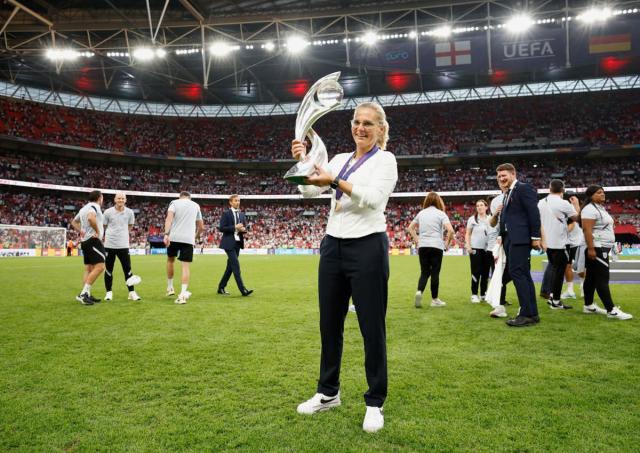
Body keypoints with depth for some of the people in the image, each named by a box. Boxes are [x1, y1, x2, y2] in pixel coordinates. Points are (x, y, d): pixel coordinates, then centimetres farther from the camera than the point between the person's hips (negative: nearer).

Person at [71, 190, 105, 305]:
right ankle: (83, 293, -21)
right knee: (99, 267, -16)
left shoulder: (84, 208, 20)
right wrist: (97, 231, -21)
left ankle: (86, 295, 13)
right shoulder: (95, 206, -10)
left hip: (85, 241, 10)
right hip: (93, 240, -10)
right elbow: (90, 218, -32)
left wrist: (81, 231, 18)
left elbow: (74, 222, 32)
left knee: (88, 269, 12)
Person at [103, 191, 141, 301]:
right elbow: (104, 226, 9)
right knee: (108, 270, 6)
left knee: (127, 269, -1)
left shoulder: (129, 212, 1)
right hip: (109, 245, 0)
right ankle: (109, 292, 18)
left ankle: (132, 292, 4)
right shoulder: (108, 212, -4)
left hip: (123, 245, 1)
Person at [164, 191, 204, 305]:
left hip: (174, 237, 0)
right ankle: (182, 294, -11)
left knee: (170, 260, 22)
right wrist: (195, 236, 36)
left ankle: (170, 288, 31)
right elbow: (201, 227, 19)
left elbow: (169, 218, -12)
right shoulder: (196, 206, 16)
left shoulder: (174, 202, 8)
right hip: (189, 239, 1)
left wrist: (166, 234, -20)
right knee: (186, 266, 1)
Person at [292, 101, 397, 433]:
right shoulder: (340, 159, 15)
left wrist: (335, 182, -28)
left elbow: (373, 199, -19)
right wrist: (303, 161, -9)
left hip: (367, 248, -6)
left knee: (372, 328, 2)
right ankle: (328, 393, 30)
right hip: (332, 246, 6)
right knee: (330, 324, 13)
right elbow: (309, 191, 6)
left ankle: (375, 403, 17)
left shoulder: (385, 159, -2)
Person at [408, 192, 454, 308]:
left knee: (424, 272, 10)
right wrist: (447, 243, 1)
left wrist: (417, 240, 17)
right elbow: (450, 230, -13)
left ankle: (419, 291, -15)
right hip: (436, 246, -3)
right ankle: (434, 299, 12)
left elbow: (410, 228, 16)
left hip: (422, 246, 3)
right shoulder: (441, 213, -2)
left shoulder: (421, 213, 11)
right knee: (435, 273, 5)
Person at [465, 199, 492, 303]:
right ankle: (474, 295, 4)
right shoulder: (472, 219, 4)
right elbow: (467, 234, 4)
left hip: (487, 249, 2)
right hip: (475, 249, -2)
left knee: (485, 272, 7)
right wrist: (468, 246, -9)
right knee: (476, 272, -2)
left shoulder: (490, 219, 8)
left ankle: (483, 294, 17)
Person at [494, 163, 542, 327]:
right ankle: (532, 314, 16)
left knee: (517, 273, -12)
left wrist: (535, 237, -16)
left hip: (520, 238, -9)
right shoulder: (507, 194, 21)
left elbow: (534, 213, -12)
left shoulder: (524, 188, -6)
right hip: (510, 239, 9)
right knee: (523, 275, 10)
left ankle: (527, 314, -8)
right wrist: (501, 213, 5)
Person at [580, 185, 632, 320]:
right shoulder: (590, 209, -14)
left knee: (591, 278, 12)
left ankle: (588, 306, 16)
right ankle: (611, 310, -11)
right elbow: (587, 230, -22)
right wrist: (591, 249, -27)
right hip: (596, 248, -10)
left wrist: (607, 247, 23)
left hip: (602, 248, 10)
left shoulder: (600, 208, 18)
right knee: (602, 280, -10)